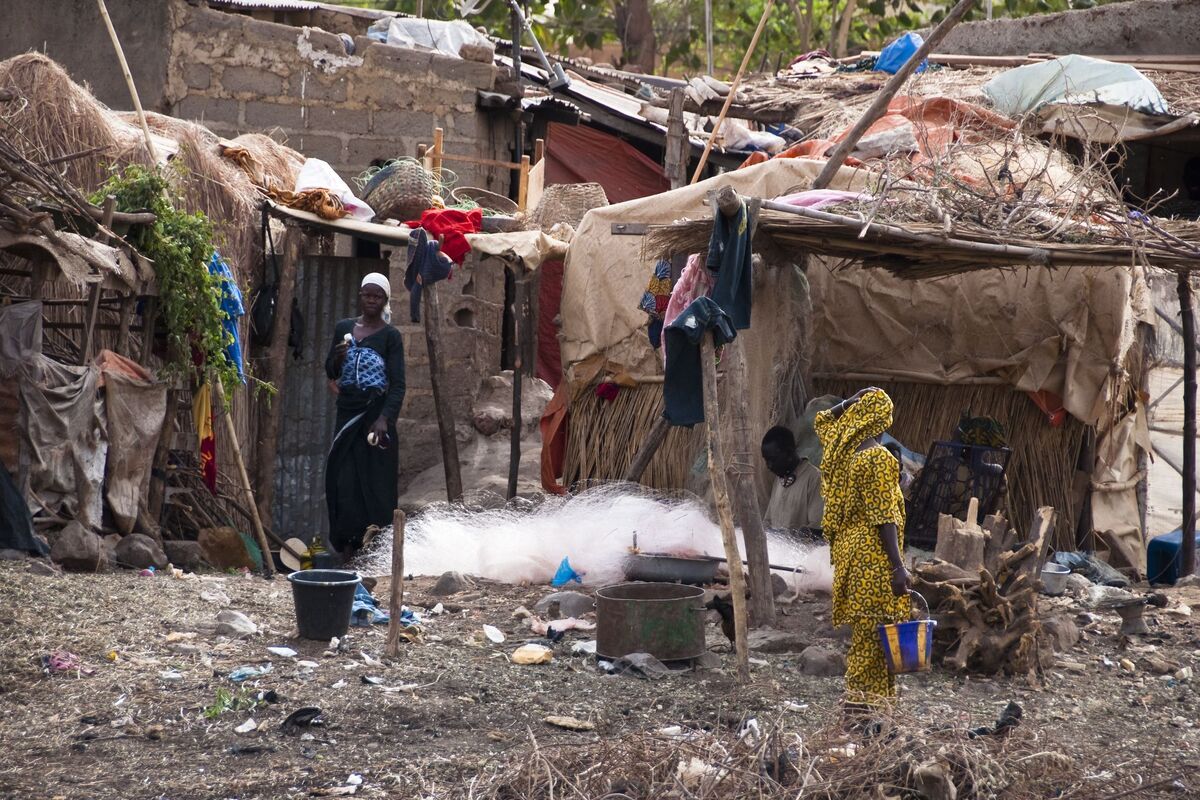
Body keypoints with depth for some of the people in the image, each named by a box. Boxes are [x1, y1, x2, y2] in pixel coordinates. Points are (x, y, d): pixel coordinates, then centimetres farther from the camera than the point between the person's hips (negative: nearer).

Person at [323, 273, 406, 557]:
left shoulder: (390, 336, -4)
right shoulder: (343, 328, 9)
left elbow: (398, 384, -11)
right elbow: (330, 373, 15)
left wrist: (384, 419, -25)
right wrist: (337, 358, -9)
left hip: (375, 412, -4)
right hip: (347, 411, 4)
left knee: (376, 479, -4)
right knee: (344, 477, 3)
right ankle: (347, 542, 9)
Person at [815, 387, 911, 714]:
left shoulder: (842, 451, 7)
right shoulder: (878, 459, -15)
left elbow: (823, 421, 29)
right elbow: (883, 517, -18)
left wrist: (850, 404, 13)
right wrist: (898, 566, -17)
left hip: (847, 549, 8)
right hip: (873, 556, -8)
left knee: (863, 632, 13)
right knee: (871, 632, -5)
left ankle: (860, 698, 15)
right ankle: (862, 700, -5)